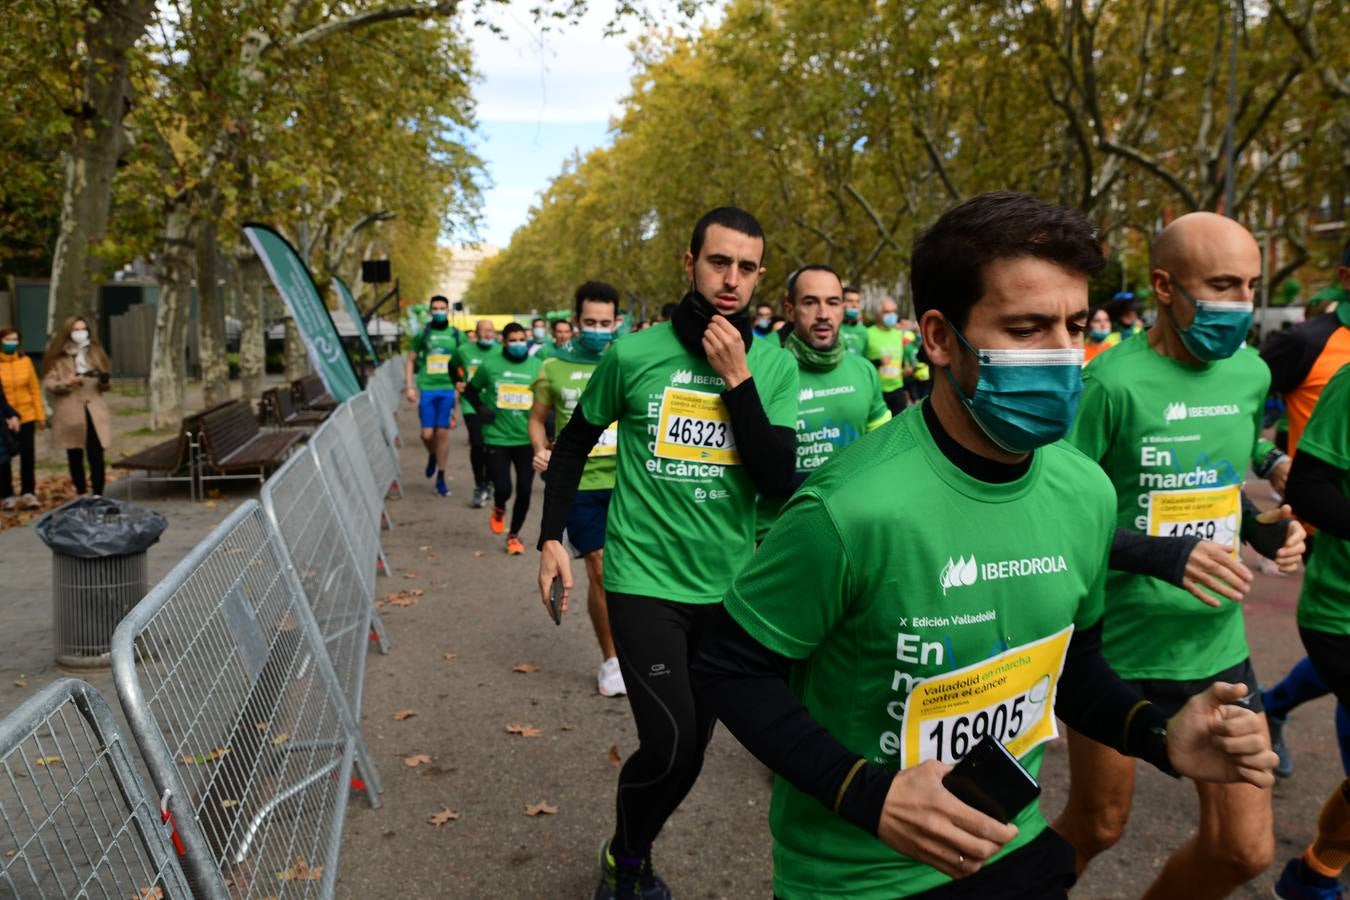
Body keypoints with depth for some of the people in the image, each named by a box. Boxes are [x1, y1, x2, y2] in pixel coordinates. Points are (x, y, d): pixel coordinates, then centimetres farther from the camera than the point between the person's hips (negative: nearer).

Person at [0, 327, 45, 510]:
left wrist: (40, 415, 3)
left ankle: (28, 494, 11)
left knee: (28, 457, 3)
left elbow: (35, 389, 4)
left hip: (26, 417, 2)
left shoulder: (25, 361, 2)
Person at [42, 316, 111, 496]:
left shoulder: (95, 352, 12)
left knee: (97, 457, -5)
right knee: (75, 458, 7)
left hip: (95, 414, 2)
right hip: (70, 415, -2)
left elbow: (106, 383, 14)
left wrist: (105, 381, -9)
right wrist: (66, 383, -20)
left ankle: (98, 496, -4)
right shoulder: (58, 357, 1)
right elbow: (48, 383, -2)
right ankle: (81, 496, 16)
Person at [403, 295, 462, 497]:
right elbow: (410, 360, 9)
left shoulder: (456, 335, 7)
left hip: (448, 389, 0)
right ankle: (432, 456, 32)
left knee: (443, 433, 1)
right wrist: (409, 386, 1)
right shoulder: (422, 333, 5)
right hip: (427, 389, 0)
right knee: (427, 434, -3)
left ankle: (441, 478, 11)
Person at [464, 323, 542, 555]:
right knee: (503, 489, -6)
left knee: (524, 491, 2)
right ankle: (499, 509, 32)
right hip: (497, 438, -1)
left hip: (528, 440, 1)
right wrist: (480, 409, -4)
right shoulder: (489, 364, -2)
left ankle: (514, 535, 25)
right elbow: (471, 390, 13)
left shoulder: (537, 366, 1)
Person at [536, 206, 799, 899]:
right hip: (644, 580, -3)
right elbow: (574, 444, 9)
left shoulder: (774, 366, -1)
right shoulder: (634, 354, -6)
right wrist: (551, 537, 3)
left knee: (689, 747, 15)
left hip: (727, 584, 3)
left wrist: (737, 378, -16)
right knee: (670, 748, -13)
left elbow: (778, 481, -12)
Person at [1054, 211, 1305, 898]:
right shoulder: (1112, 382, -19)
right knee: (1096, 825, 13)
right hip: (1115, 645, -5)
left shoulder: (1251, 372, 2)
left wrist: (1264, 528, 0)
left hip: (1218, 643, 6)